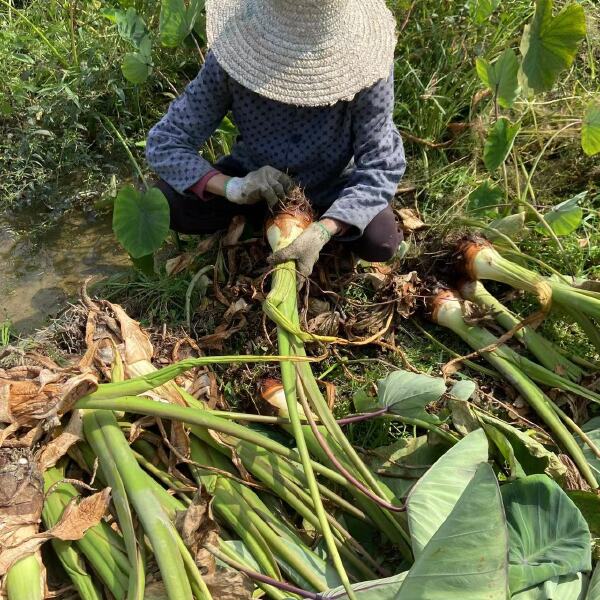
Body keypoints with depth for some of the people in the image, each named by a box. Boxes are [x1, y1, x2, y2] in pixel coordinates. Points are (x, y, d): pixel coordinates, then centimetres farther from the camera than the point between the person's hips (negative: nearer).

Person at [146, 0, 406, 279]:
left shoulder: (362, 57, -29)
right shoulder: (230, 58, -27)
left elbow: (382, 164, -28)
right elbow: (164, 143, -23)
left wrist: (323, 231, -45)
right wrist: (231, 187, -42)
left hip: (329, 186, -1)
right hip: (255, 178, 1)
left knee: (381, 242, -27)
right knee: (166, 202, -20)